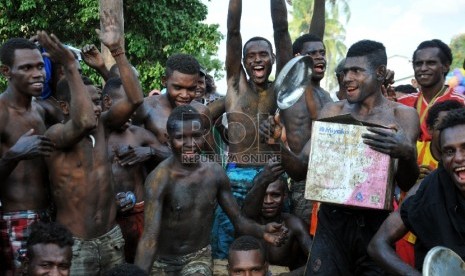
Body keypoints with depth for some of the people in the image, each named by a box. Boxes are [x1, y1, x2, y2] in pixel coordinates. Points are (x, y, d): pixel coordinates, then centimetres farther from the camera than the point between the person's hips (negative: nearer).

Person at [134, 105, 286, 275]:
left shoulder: (215, 172, -8)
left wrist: (263, 232, -24)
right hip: (162, 261, -2)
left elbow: (238, 220, -3)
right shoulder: (160, 178, -22)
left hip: (199, 257, 3)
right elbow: (150, 235, -30)